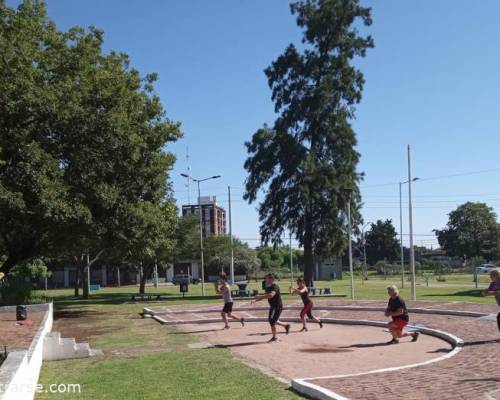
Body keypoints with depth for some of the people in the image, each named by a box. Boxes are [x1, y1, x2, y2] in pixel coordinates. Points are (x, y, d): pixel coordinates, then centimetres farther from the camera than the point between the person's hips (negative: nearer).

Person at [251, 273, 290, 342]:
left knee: (272, 321, -8)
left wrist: (260, 296, -36)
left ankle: (274, 337, 5)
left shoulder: (275, 287, -20)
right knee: (271, 320, 18)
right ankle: (286, 325, 31)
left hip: (277, 306, -10)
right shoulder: (268, 287, 9)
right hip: (272, 306, 10)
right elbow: (265, 296, 17)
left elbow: (271, 295, -37)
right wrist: (255, 300, 4)